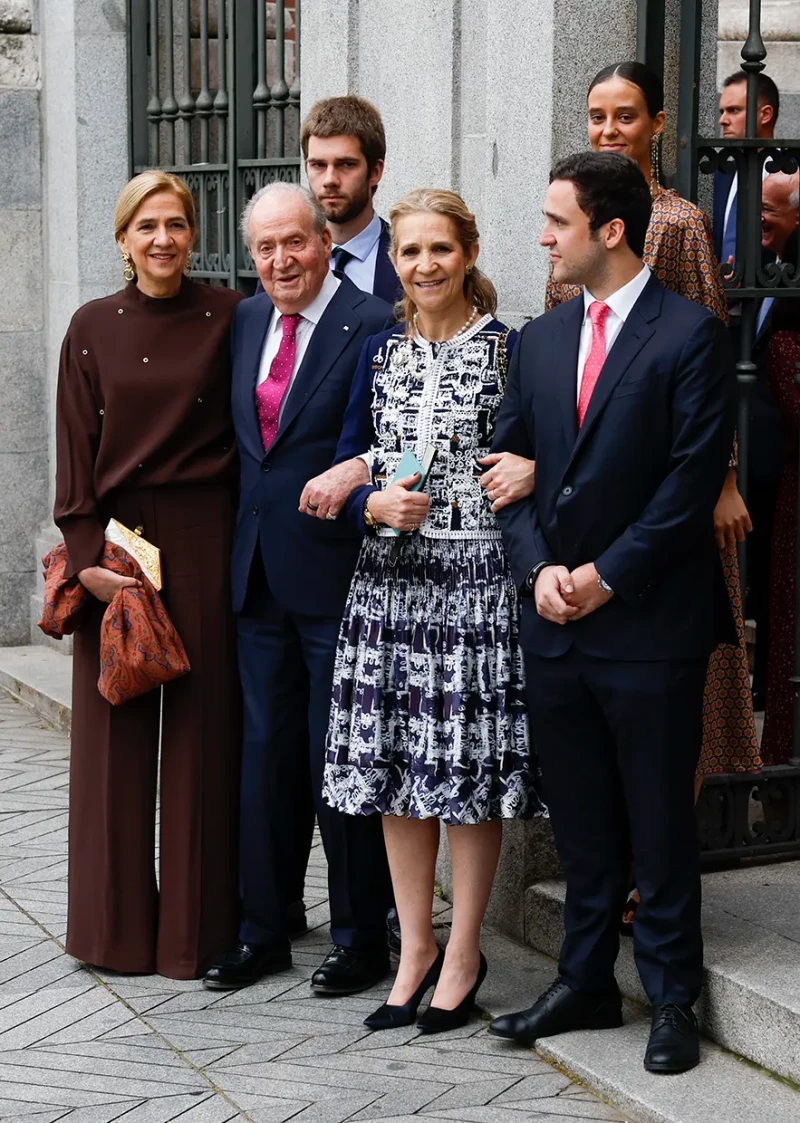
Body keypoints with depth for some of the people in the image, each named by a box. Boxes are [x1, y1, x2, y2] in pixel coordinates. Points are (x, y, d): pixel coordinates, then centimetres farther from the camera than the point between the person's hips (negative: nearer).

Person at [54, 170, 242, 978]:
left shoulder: (227, 318, 1)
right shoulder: (94, 327, 3)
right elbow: (75, 447, 2)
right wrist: (87, 554, -7)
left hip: (205, 541, -1)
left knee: (201, 725, 2)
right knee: (116, 729, 5)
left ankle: (197, 926, 12)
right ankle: (117, 925, 15)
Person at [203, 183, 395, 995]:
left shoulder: (372, 325, -11)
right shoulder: (246, 320, 11)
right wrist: (241, 536, 11)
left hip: (335, 571, -7)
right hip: (258, 571, 7)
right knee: (263, 751, 13)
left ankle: (361, 936, 16)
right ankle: (262, 928, 24)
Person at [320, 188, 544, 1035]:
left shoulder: (510, 351, -2)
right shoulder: (380, 353, 11)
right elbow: (348, 461, 11)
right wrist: (376, 504, -8)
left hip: (478, 581, -4)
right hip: (390, 578, 5)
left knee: (470, 771, 0)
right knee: (395, 768, 7)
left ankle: (463, 954, 13)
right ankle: (415, 950, 20)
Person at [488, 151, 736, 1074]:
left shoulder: (690, 336, -8)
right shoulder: (539, 340, 11)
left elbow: (693, 478, -13)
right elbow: (509, 466, 11)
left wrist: (608, 574, -13)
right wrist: (538, 568, -4)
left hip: (649, 622, -5)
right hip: (555, 620, 6)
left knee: (659, 822, 4)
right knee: (580, 823, 14)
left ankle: (672, 998, 16)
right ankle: (586, 982, 26)